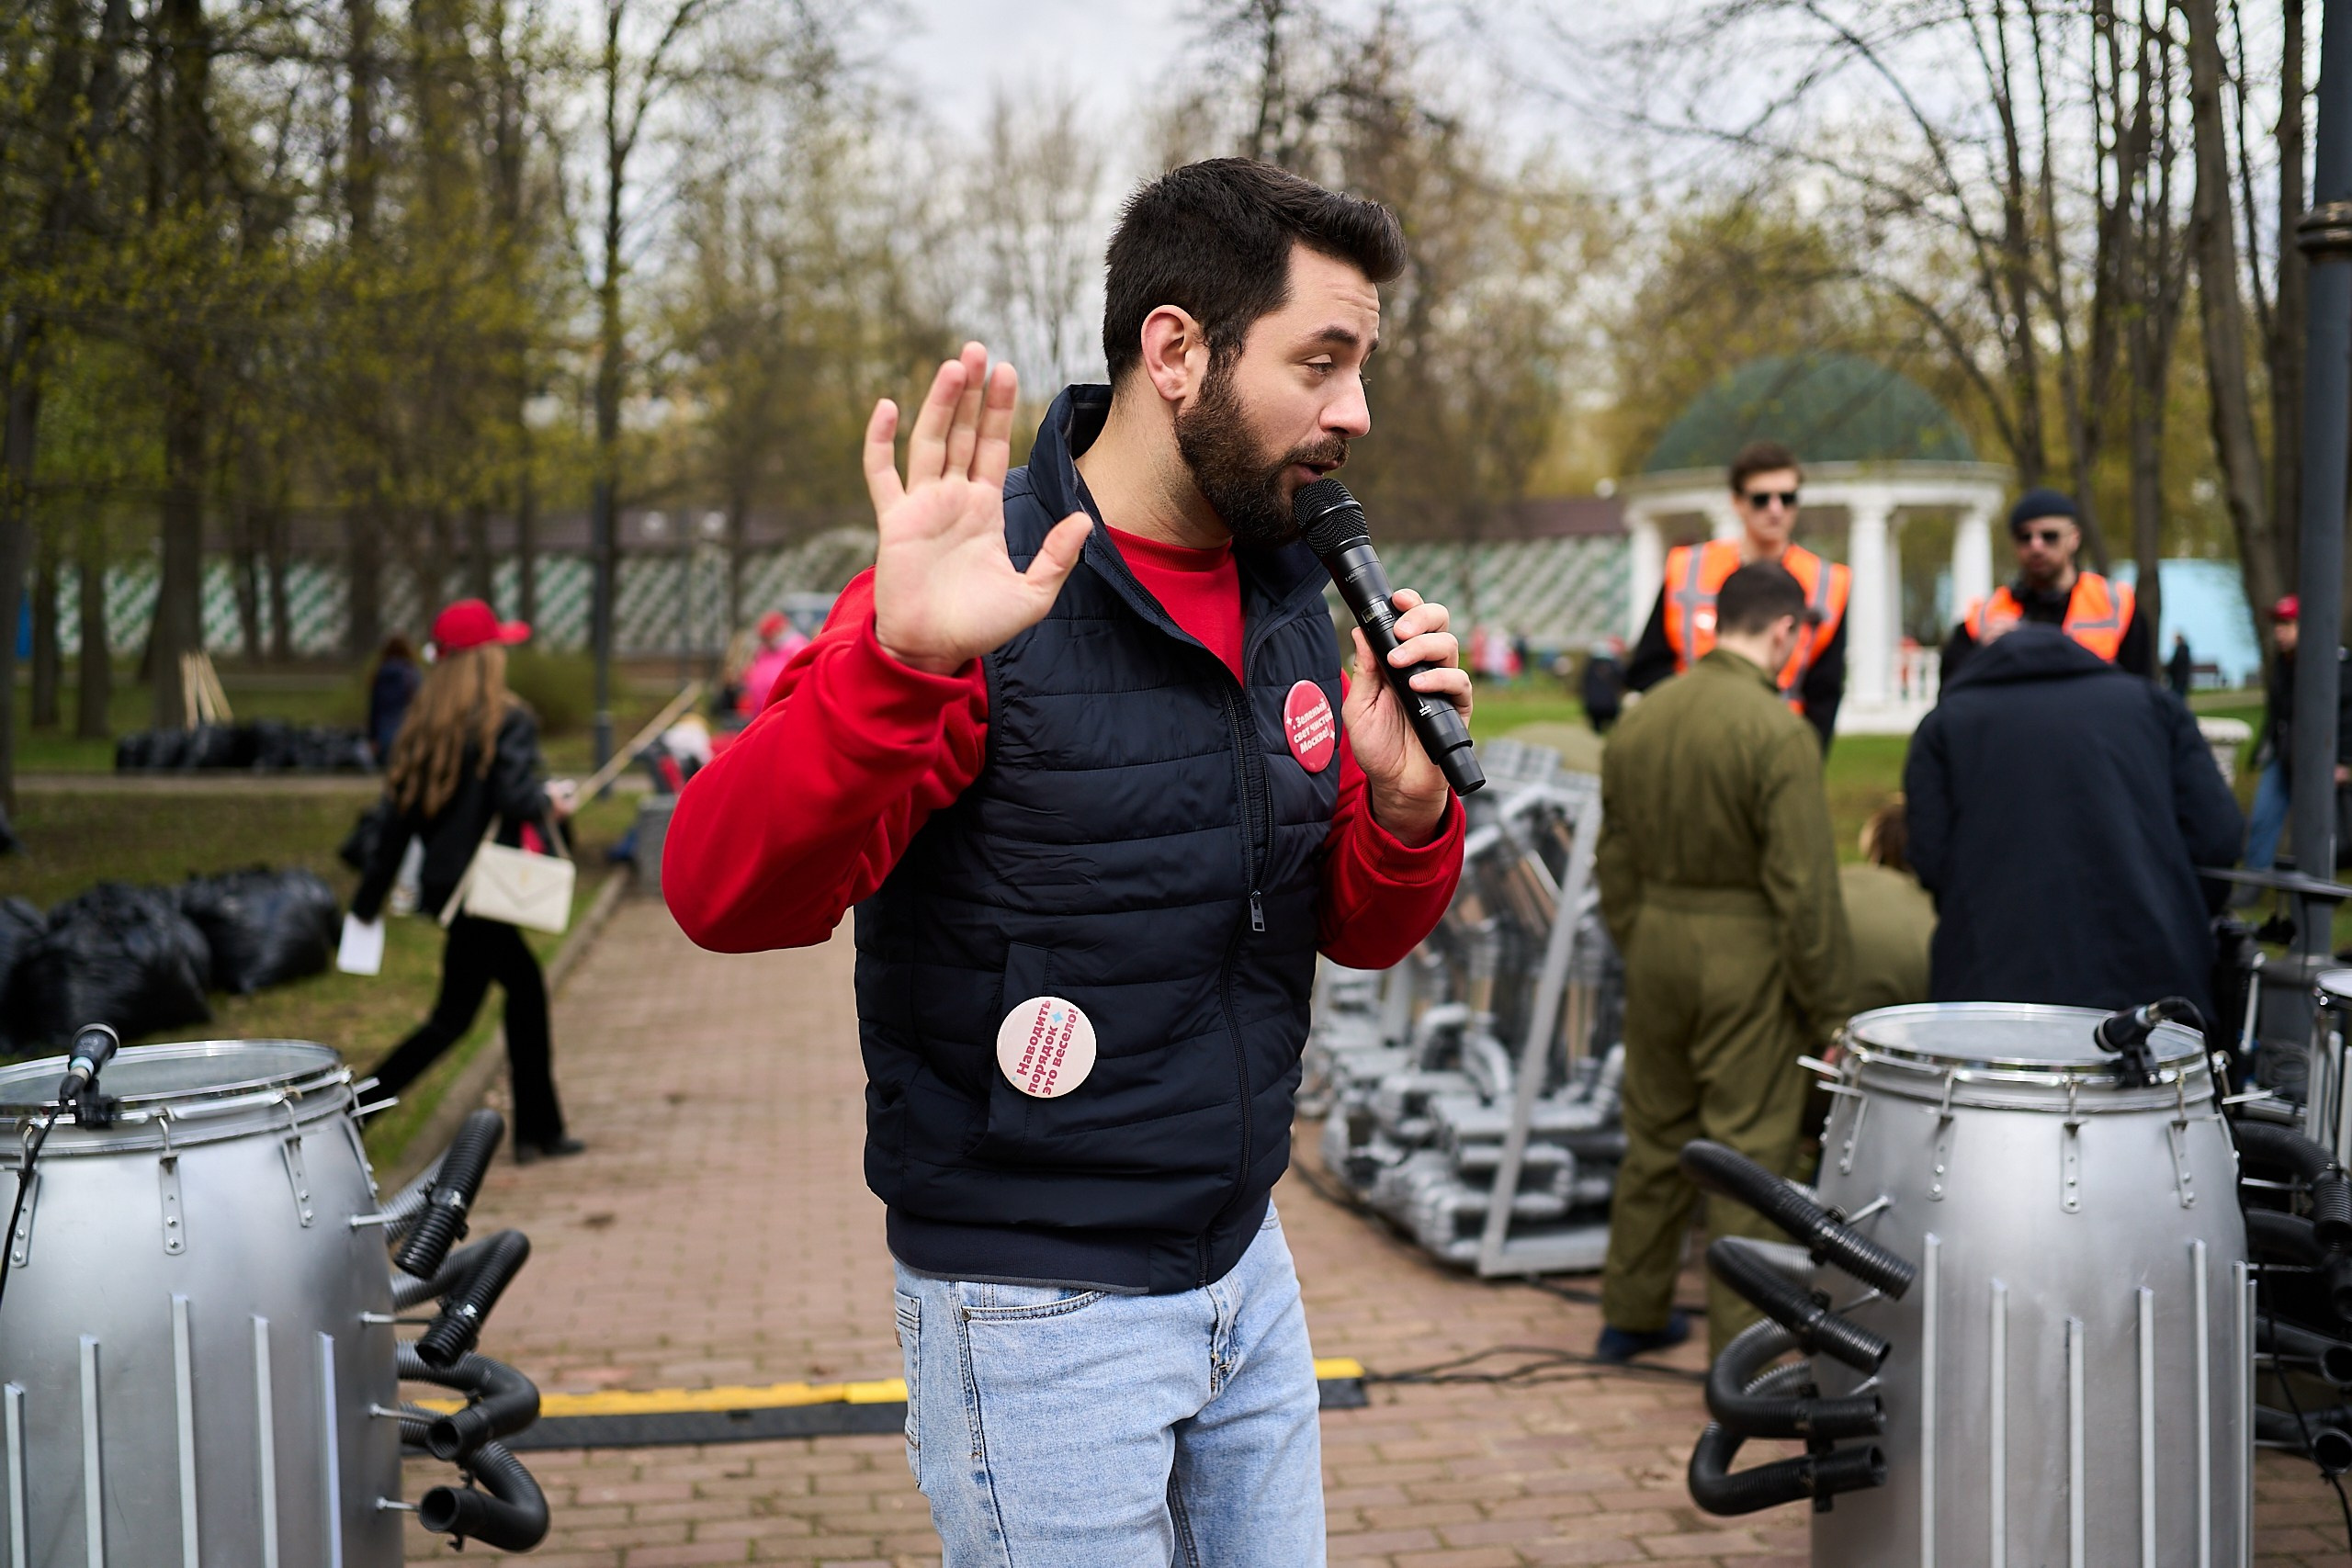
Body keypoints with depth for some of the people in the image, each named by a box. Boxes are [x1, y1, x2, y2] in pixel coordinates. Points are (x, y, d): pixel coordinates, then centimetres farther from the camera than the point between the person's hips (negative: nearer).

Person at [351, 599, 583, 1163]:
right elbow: (514, 797, -23)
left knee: (527, 988, 17)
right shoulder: (508, 720, -11)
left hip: (444, 880, 8)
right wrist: (550, 802, -1)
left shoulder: (427, 724, 8)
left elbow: (400, 813, 8)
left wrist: (370, 896, 13)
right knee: (453, 1018, 1)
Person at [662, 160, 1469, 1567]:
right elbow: (728, 896, -28)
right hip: (1040, 1309, -7)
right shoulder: (990, 601, -18)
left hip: (1246, 1269, 7)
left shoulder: (1291, 600, 4)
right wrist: (900, 662, -44)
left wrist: (1404, 804, -11)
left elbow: (1358, 932, 10)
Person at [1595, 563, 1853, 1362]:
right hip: (1745, 950, -6)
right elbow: (1803, 886, -16)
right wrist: (1829, 1009, -9)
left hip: (1655, 940, 7)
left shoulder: (1639, 719, 5)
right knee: (1751, 1149, 2)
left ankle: (1632, 1312, 32)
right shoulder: (1778, 731, -16)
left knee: (1655, 1135, 19)